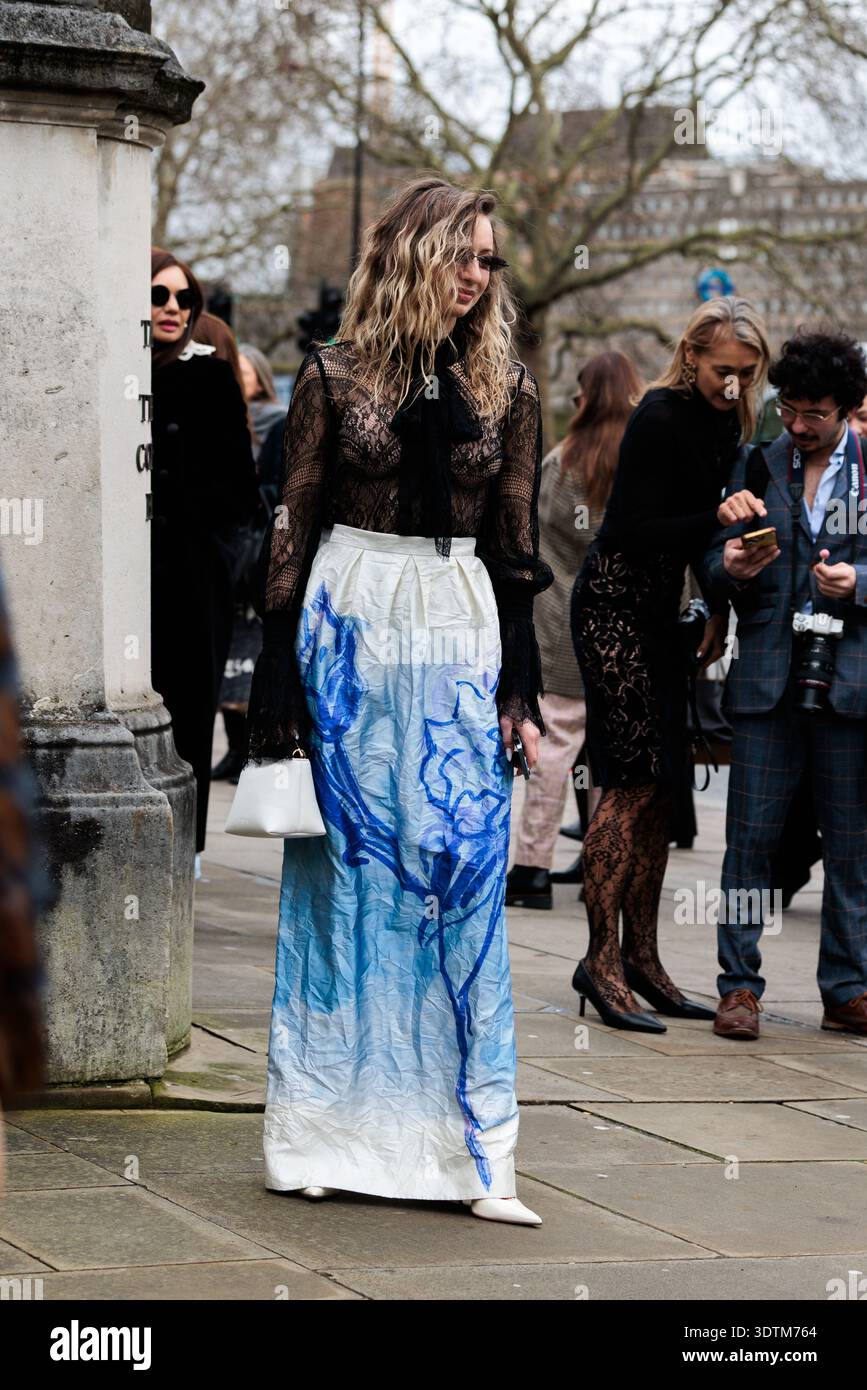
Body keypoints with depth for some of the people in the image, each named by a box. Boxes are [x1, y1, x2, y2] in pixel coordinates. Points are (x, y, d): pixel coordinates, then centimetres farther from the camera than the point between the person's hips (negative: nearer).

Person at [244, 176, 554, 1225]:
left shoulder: (507, 390, 8)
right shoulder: (333, 377, 2)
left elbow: (517, 548, 10)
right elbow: (292, 532, 3)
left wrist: (519, 690, 4)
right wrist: (277, 686, -1)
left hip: (460, 635, 1)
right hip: (349, 622, -1)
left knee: (465, 875, -4)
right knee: (344, 868, 3)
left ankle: (473, 1151, -2)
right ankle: (324, 1133, 12)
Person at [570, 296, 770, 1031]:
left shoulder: (723, 422, 8)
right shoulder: (660, 417, -17)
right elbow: (635, 529, -19)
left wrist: (720, 611, 10)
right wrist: (716, 518, -27)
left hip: (658, 610, 9)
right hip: (616, 604, -9)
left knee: (661, 784, 8)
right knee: (634, 782, -12)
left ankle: (640, 956, 13)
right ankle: (602, 958, -8)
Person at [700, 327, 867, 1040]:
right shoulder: (759, 467, 11)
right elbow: (714, 562, 12)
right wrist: (732, 566, -10)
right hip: (768, 678, 1)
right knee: (751, 833, -2)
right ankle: (740, 985, 5)